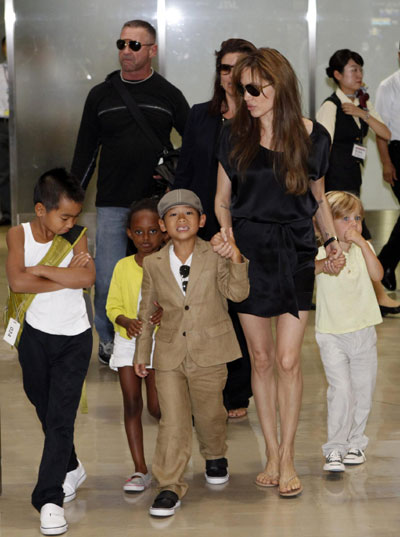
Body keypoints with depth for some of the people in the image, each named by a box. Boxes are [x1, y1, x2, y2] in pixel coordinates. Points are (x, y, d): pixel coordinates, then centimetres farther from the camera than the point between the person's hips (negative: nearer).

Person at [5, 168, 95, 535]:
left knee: (61, 417, -6)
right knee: (45, 411, 16)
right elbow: (17, 283, -22)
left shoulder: (76, 237, -4)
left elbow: (88, 278, -22)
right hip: (35, 336, 1)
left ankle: (50, 498, -5)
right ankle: (71, 468, 40)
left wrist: (40, 270, -21)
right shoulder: (19, 235, -6)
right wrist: (65, 277, -19)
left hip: (74, 339, -1)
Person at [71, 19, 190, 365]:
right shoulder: (101, 95, 8)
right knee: (108, 280, -1)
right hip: (112, 204, 1)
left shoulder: (168, 95, 6)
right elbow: (85, 152, 11)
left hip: (157, 203, 0)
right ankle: (108, 338, 20)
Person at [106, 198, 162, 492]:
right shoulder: (123, 267, -2)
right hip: (128, 339, 2)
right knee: (132, 403, -1)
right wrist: (125, 320, -19)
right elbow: (113, 305, 1)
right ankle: (141, 470, 5)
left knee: (157, 406, -4)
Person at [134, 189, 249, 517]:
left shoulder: (216, 256, -5)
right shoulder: (153, 264, 1)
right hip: (170, 354, 1)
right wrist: (142, 353, 15)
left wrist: (236, 260, -33)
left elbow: (237, 293, -17)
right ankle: (171, 487, 6)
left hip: (209, 353, -1)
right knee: (172, 423, -2)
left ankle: (215, 457, 45)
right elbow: (147, 311, 11)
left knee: (209, 413, 15)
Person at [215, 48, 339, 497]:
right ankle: (272, 455, 17)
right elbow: (222, 199, 6)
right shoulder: (234, 135, 0)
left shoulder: (313, 136, 0)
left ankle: (287, 458, 8)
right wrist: (227, 235, -11)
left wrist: (330, 237, -1)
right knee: (261, 358, 6)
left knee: (288, 360, -5)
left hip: (295, 253, -1)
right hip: (248, 251, 1)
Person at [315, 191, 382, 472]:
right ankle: (335, 449, -4)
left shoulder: (364, 248, 5)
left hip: (364, 331, 4)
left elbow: (378, 274, -12)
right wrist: (324, 264, -42)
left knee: (363, 389, 9)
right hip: (332, 333, -4)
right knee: (341, 390, -12)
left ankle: (355, 443, 27)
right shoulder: (321, 250, -5)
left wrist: (362, 243, -18)